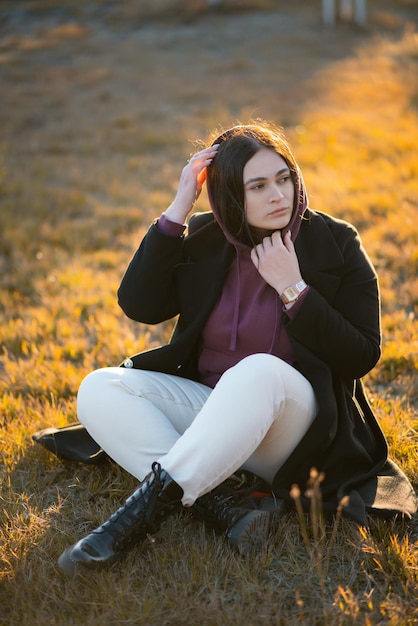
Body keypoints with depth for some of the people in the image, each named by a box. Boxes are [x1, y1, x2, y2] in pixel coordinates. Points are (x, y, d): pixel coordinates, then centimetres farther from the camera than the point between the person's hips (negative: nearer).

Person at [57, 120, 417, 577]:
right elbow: (139, 306, -9)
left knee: (260, 372, -38)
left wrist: (293, 289, -18)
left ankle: (150, 503, -38)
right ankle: (219, 507, -32)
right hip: (211, 413, 4)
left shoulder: (335, 245, -4)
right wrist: (178, 209, -12)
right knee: (99, 389, -18)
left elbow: (362, 357, -8)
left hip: (298, 419, -4)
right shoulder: (203, 239, 4)